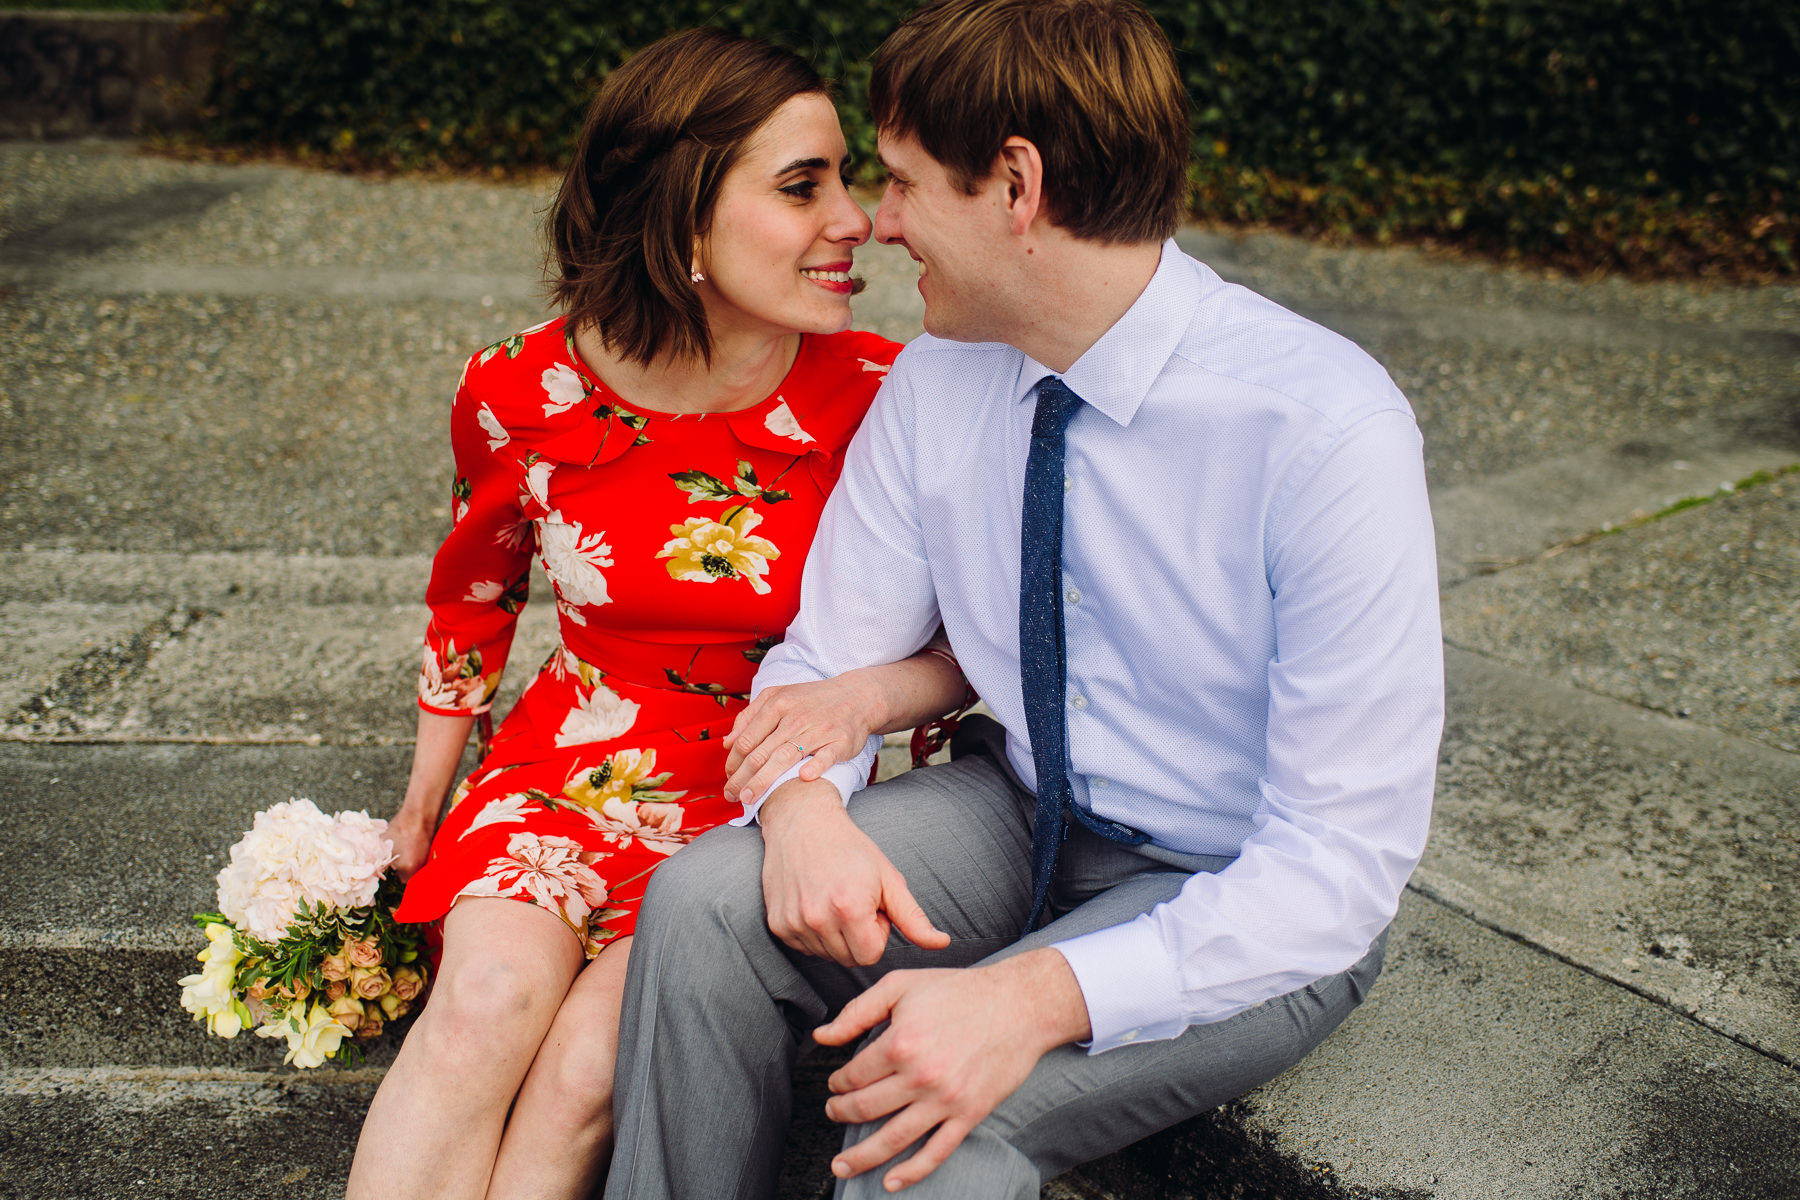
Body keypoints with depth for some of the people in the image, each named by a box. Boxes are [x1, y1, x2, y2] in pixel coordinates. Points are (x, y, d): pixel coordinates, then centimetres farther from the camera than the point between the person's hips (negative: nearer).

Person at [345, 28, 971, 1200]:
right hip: (576, 764, 2)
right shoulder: (525, 391, -9)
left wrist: (859, 698, -27)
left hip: (772, 793, -1)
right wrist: (427, 793, 21)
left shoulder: (883, 399, -14)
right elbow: (475, 590, 12)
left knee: (588, 1063, -24)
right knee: (489, 995, -28)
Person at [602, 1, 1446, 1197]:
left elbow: (1343, 861, -26)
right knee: (704, 903, -18)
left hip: (1255, 905, -5)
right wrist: (800, 798, -23)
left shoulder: (1331, 430, -26)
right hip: (1021, 816, 5)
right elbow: (829, 658, 0)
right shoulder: (937, 379, -7)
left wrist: (1040, 997, -36)